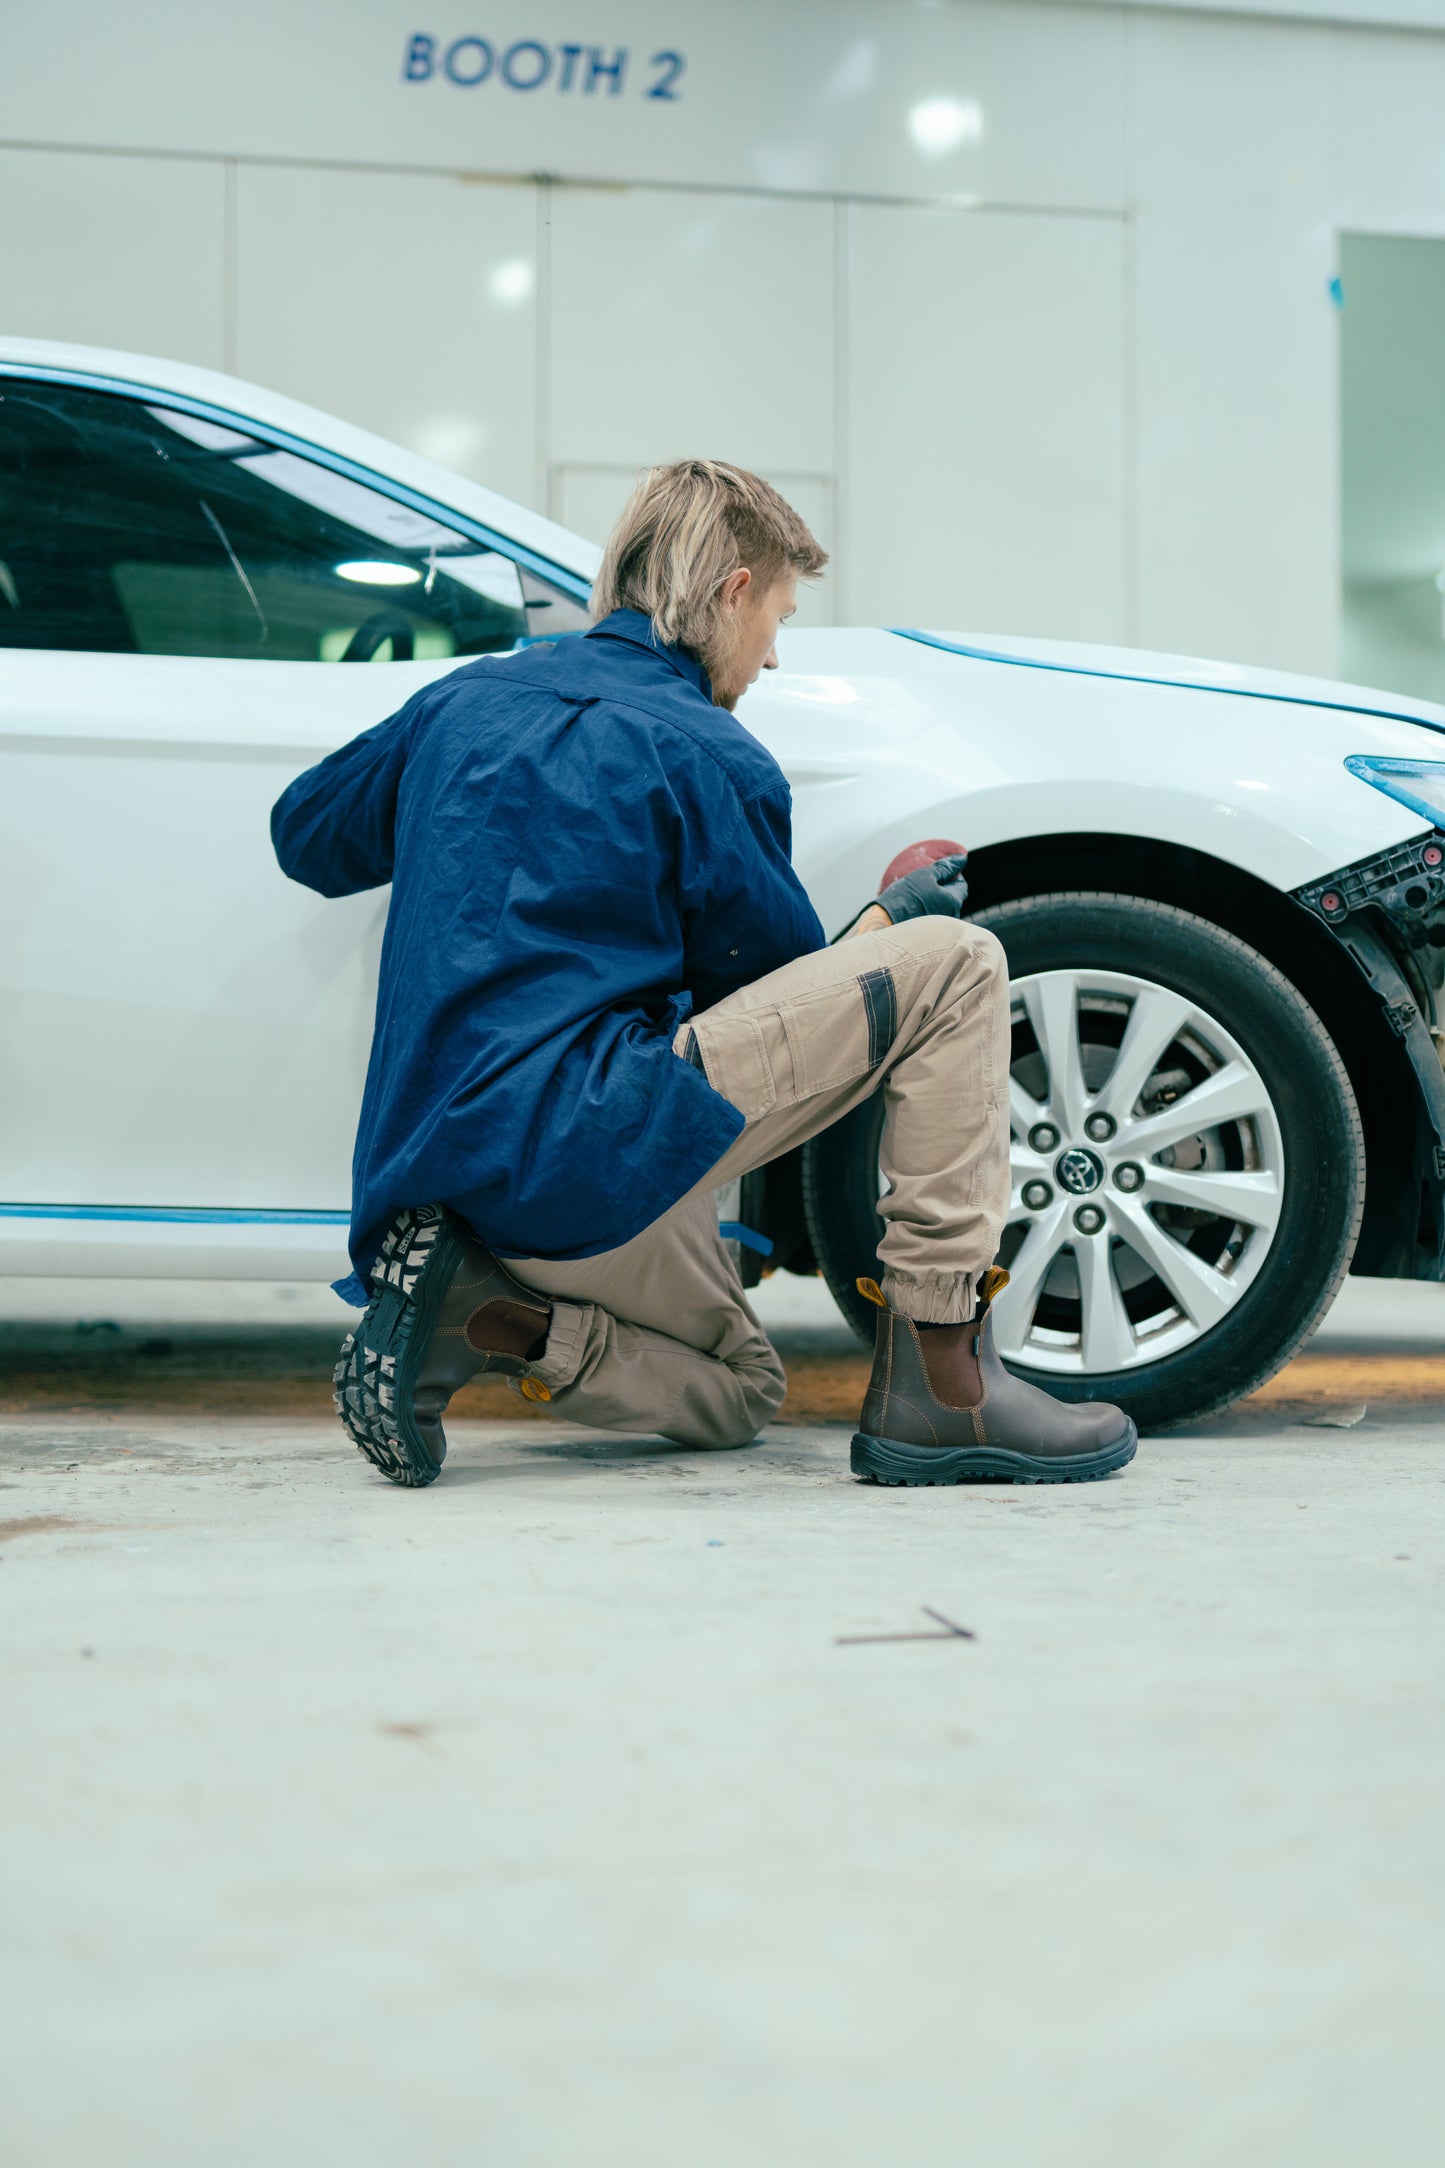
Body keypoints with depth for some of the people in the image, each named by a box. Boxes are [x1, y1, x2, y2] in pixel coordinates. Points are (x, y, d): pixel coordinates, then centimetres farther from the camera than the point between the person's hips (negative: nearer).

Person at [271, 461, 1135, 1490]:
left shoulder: (463, 699, 16)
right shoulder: (714, 758, -4)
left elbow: (304, 835, 30)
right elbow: (788, 994, 6)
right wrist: (887, 917, 27)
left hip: (439, 1166, 8)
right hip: (589, 1152, -8)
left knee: (740, 1392, 29)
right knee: (951, 964, -4)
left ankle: (484, 1310, 1)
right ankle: (937, 1384, -6)